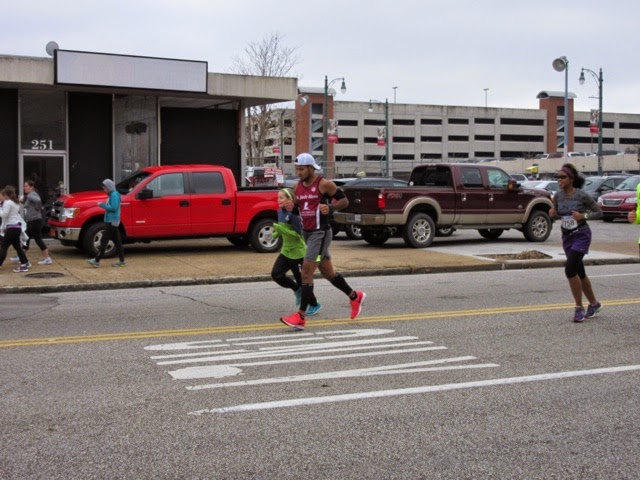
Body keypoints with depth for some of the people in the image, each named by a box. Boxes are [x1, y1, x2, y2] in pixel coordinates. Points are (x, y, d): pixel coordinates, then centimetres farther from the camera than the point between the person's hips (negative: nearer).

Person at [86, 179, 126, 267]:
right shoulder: (111, 195, 16)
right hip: (112, 221, 11)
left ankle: (97, 261, -9)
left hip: (111, 222, -11)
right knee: (117, 241, 10)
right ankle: (121, 260, 12)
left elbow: (113, 208, -23)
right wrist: (103, 205, 10)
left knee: (104, 241, -9)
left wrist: (102, 205, -17)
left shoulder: (114, 195, -15)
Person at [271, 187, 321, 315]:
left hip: (298, 252, -8)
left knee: (301, 280, 2)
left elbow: (298, 234, -23)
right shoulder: (280, 212, 4)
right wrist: (276, 233, -1)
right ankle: (297, 290, 20)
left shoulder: (293, 214, -20)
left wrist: (280, 229, -29)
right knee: (276, 274, 0)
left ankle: (314, 305, 20)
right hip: (286, 251, 8)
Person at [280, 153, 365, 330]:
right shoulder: (298, 186, 9)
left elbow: (344, 201, -5)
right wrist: (290, 207, -5)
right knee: (328, 272, 17)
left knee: (306, 272, -13)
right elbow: (296, 208, 18)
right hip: (307, 233, 8)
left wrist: (330, 207, -23)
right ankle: (355, 297, 36)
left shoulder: (324, 184, -11)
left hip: (320, 233, -8)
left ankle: (300, 317, -12)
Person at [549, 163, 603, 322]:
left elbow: (599, 213, -5)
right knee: (579, 273, 14)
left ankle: (579, 307, -6)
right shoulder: (558, 196, 0)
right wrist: (552, 214, -8)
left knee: (570, 269, -19)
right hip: (566, 236, 6)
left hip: (581, 235, -6)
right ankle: (594, 304, 31)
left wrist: (583, 216, -20)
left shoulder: (582, 195, -14)